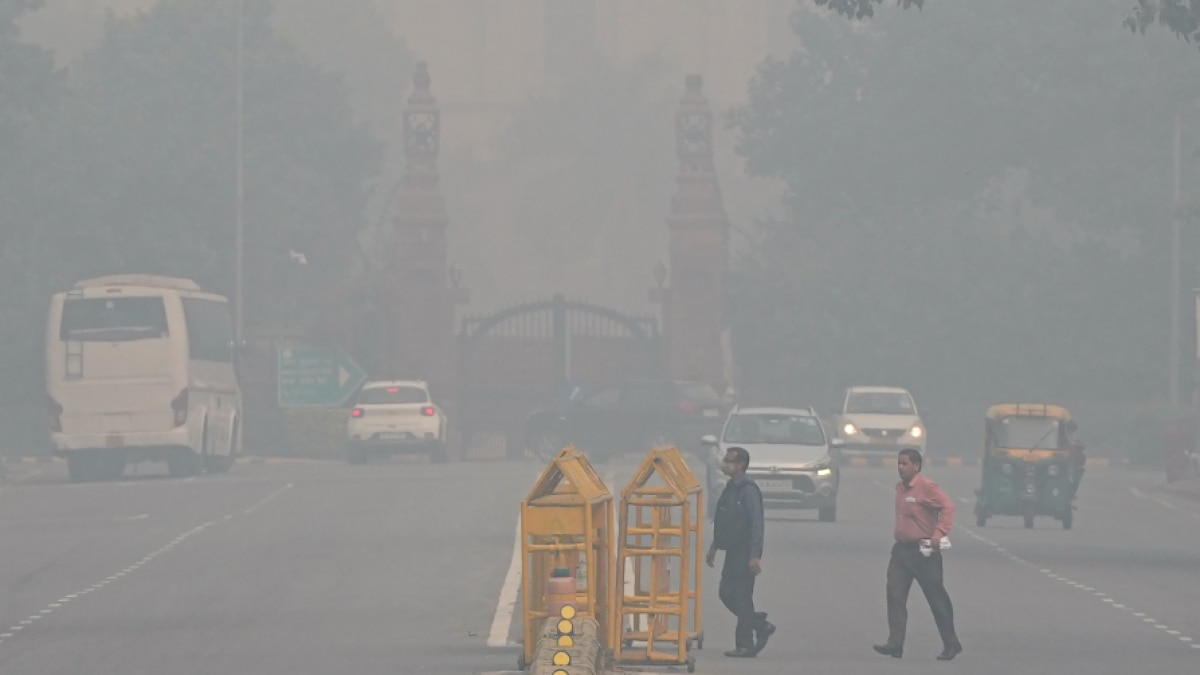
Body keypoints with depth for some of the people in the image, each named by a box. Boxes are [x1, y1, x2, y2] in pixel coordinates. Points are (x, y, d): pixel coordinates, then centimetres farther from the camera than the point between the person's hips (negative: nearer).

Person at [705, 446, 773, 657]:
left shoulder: (748, 490, -16)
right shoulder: (731, 488, 13)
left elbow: (756, 524, -20)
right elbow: (722, 521, 23)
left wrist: (755, 556, -24)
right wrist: (714, 547, 24)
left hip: (745, 554, -9)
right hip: (733, 552, 10)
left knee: (742, 597, -5)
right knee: (727, 594, 11)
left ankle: (745, 644, 0)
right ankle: (761, 626, 23)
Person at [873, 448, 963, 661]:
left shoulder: (926, 487, -13)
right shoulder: (900, 488, 12)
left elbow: (947, 507, -21)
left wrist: (938, 534, -27)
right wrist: (898, 535, 16)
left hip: (923, 551, -8)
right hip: (902, 548, 8)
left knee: (937, 597, 1)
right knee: (895, 594, -5)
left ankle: (951, 644, 11)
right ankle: (895, 643, -8)